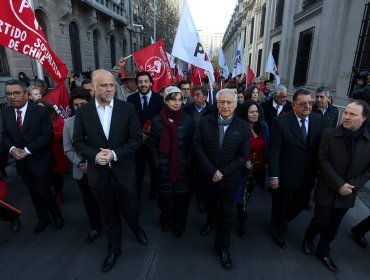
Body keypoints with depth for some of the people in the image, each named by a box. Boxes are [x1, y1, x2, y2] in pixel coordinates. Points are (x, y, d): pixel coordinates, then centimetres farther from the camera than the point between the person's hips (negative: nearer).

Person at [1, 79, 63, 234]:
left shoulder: (40, 111, -13)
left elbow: (47, 135, -16)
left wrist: (27, 150, -20)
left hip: (40, 161, -5)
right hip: (21, 162, 5)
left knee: (43, 192, 0)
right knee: (34, 193, 18)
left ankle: (56, 215, 28)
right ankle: (43, 218, 38)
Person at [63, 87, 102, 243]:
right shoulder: (68, 122, -1)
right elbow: (68, 149, 1)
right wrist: (79, 163, -12)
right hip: (81, 170, 3)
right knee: (89, 200, 18)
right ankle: (95, 227, 39)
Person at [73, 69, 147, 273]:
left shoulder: (127, 108, -6)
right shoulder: (82, 112, -2)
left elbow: (136, 138, -7)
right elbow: (78, 142, 1)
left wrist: (115, 154, -17)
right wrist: (94, 156, -17)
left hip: (123, 171, -1)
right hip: (99, 173, 1)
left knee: (130, 210, 15)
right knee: (109, 216, 18)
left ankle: (137, 228, 51)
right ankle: (114, 249, 42)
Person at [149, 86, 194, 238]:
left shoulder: (188, 120, -4)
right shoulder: (157, 120, -3)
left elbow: (192, 145, 0)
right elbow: (152, 144, 2)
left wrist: (189, 163, -6)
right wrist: (157, 163, -4)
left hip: (183, 167, 0)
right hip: (164, 167, 0)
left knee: (181, 196, 9)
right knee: (165, 195, 11)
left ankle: (179, 225, 34)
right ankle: (165, 219, 42)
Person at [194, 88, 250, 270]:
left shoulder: (243, 127, -12)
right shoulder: (205, 122, -10)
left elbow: (243, 156, -11)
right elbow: (198, 147, -12)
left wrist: (222, 173, -18)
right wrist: (212, 171, -18)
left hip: (229, 178, -1)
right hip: (208, 175, 2)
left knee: (226, 211, 9)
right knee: (210, 203, 26)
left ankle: (223, 246, 30)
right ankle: (211, 221, 58)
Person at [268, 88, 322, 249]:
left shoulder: (317, 120, -3)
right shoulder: (281, 122, -18)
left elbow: (320, 147, 2)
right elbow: (273, 151, -17)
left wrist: (319, 170, 1)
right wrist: (273, 176, -17)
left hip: (308, 175, 5)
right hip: (285, 174, -5)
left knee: (301, 203, 21)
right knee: (280, 205, 16)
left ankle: (283, 220, 53)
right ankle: (277, 231, 44)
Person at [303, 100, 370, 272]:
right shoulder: (329, 134, -11)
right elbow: (323, 161, -13)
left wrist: (353, 185, -12)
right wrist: (339, 184, -17)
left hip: (347, 193, 3)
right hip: (327, 190, -2)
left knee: (333, 226, 16)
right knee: (321, 221, 6)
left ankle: (323, 251, 39)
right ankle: (308, 239, 38)